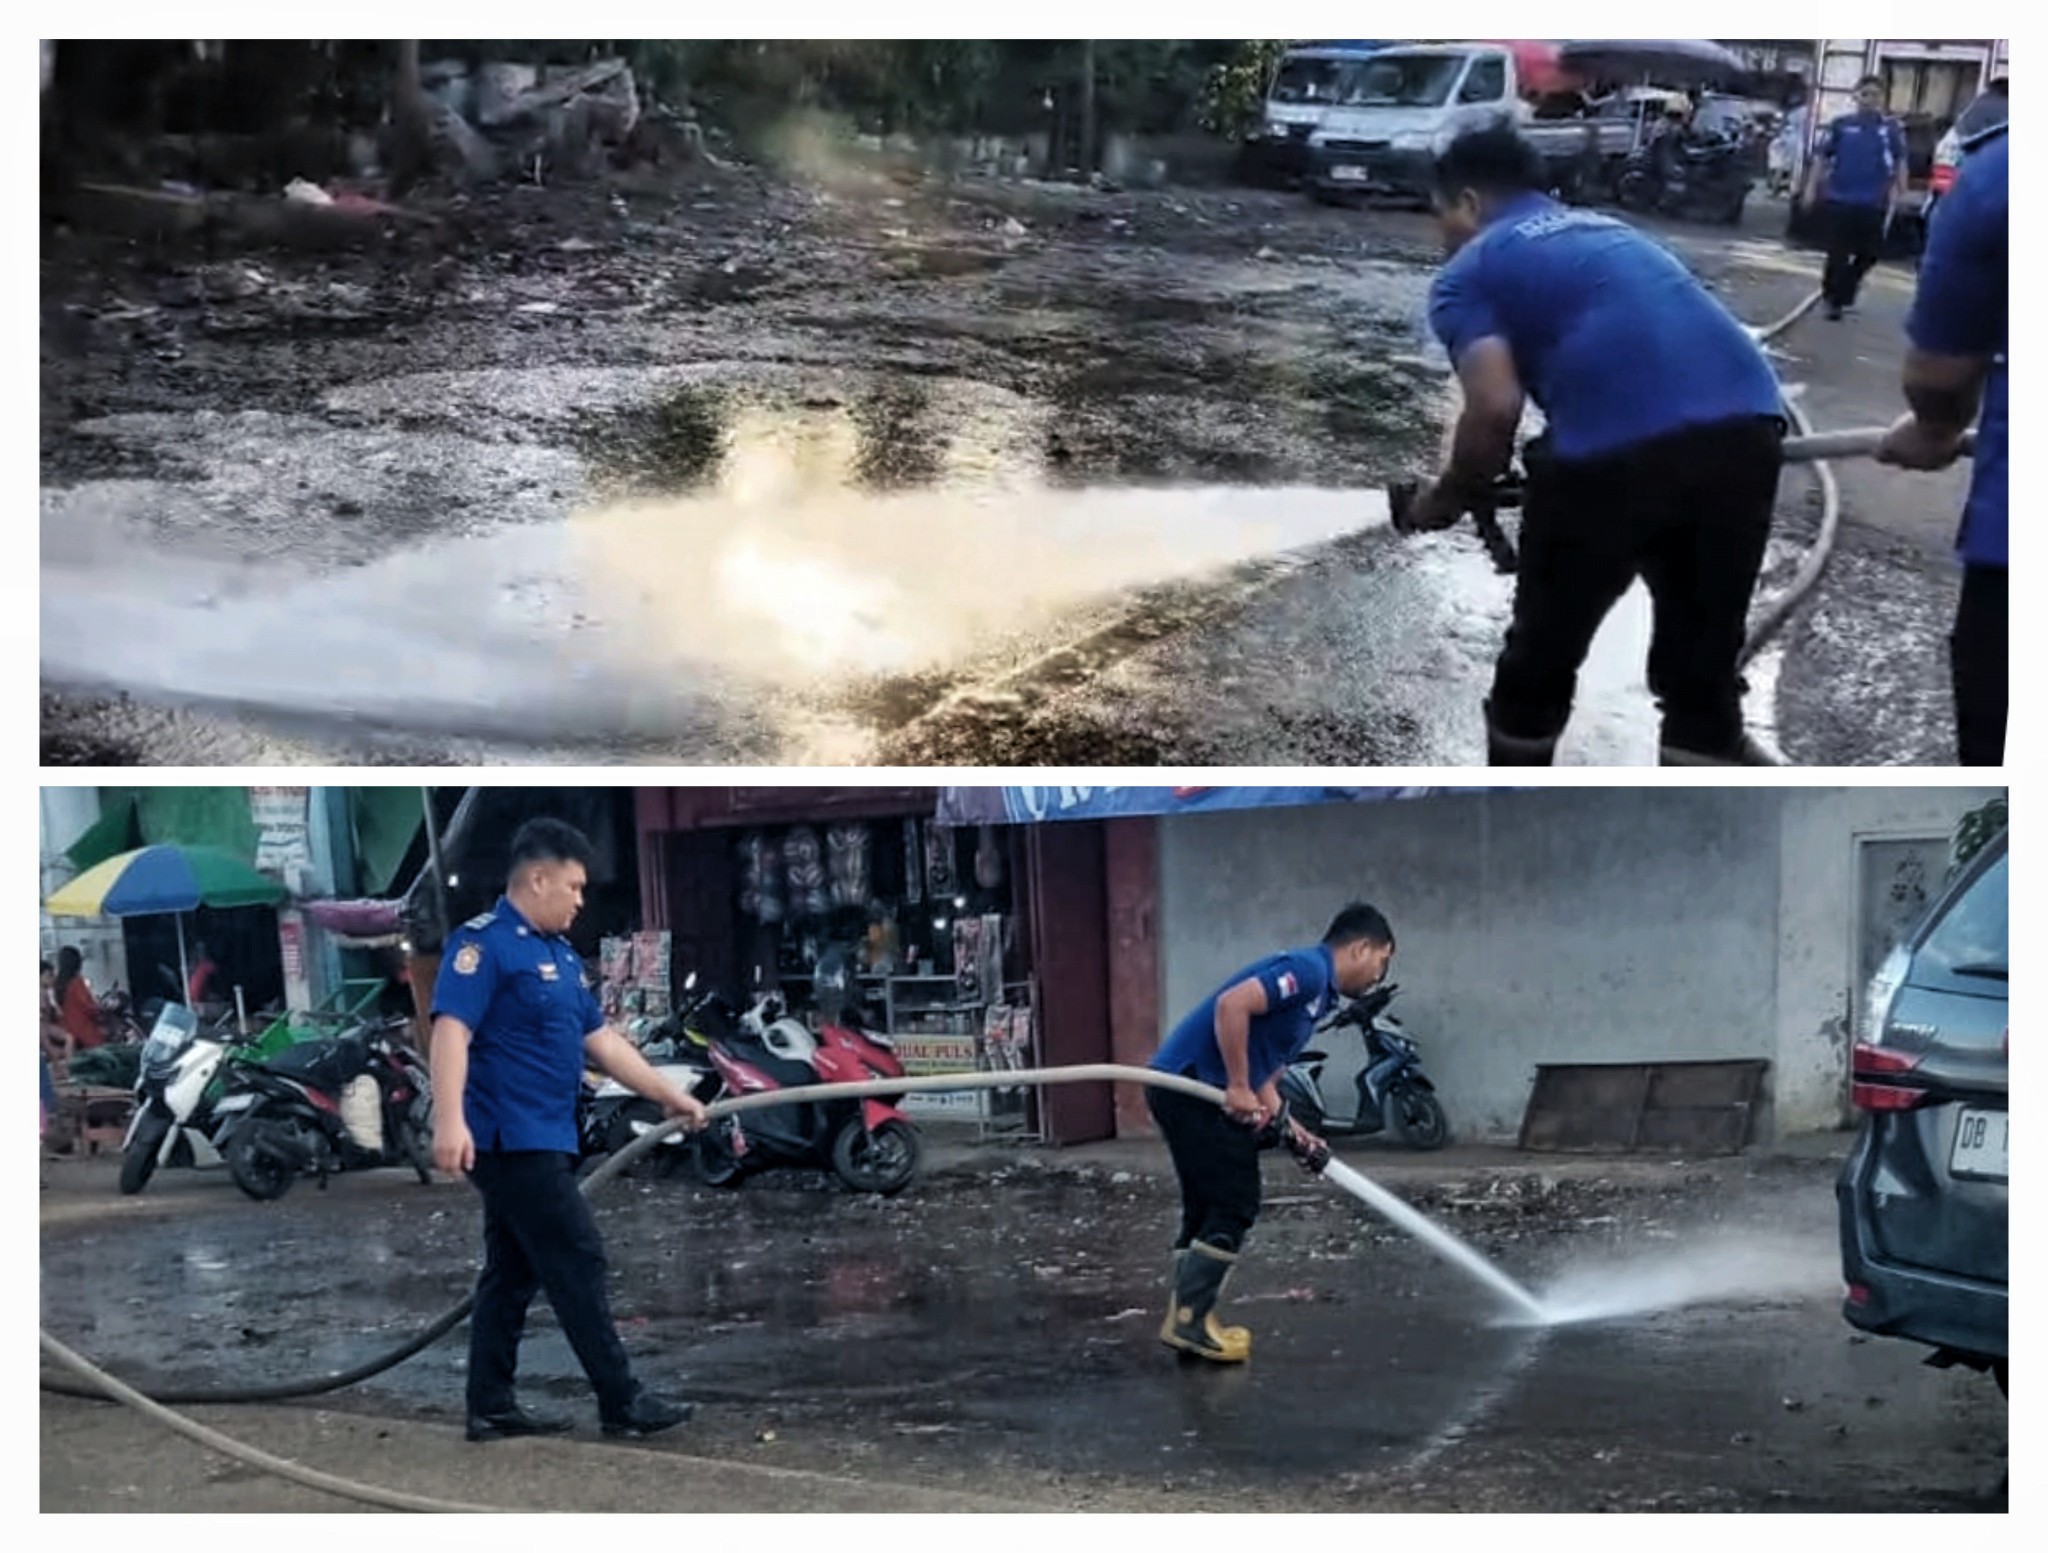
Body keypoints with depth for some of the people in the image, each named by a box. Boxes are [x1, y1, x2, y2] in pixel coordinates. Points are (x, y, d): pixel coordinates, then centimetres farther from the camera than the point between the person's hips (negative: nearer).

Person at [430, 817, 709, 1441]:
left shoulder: (561, 955, 17)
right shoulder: (485, 943, -13)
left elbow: (601, 1039, 21)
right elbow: (451, 1030, -22)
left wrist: (670, 1096, 19)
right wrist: (450, 1119, -32)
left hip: (540, 1140, 10)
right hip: (513, 1139, -10)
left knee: (514, 1273, 11)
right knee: (578, 1264, -7)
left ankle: (491, 1407, 16)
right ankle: (621, 1402, -2)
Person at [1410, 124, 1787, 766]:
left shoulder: (1470, 272, 13)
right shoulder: (1610, 230, 34)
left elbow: (1496, 409, -3)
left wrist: (1448, 498, 15)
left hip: (1618, 446, -5)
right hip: (1747, 425, 5)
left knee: (1543, 651, 18)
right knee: (1704, 669, 17)